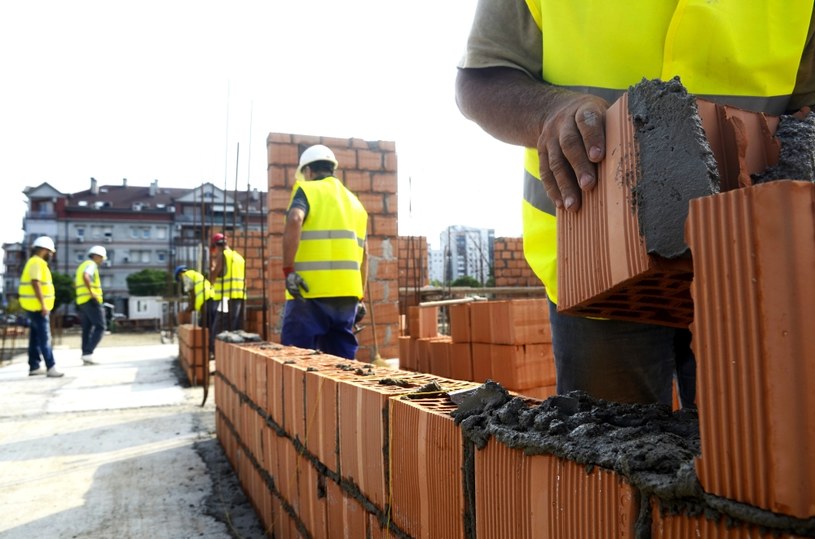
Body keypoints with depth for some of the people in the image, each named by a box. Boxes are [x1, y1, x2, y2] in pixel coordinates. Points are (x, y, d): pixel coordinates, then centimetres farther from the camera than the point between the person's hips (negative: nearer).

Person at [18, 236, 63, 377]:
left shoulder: (36, 262, 19)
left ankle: (34, 367, 17)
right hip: (37, 306, -10)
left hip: (35, 306, 10)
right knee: (44, 337, -11)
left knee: (36, 337, 12)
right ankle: (51, 368, -13)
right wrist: (43, 304, -24)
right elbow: (35, 283, -23)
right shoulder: (37, 262, -13)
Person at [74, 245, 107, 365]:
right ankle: (88, 353, -15)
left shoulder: (82, 266, 23)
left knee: (87, 329, 8)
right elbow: (85, 277, -29)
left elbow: (75, 284, 31)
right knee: (100, 327, -7)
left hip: (82, 301, 10)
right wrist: (91, 292, -24)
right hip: (91, 301, -10)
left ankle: (85, 356, 4)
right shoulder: (91, 264, -8)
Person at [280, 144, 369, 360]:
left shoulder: (307, 190, 4)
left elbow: (294, 221, -18)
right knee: (342, 360, 11)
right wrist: (360, 298, 22)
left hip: (311, 291, -6)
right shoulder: (354, 201, 22)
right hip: (346, 292, 6)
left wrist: (288, 270, -18)